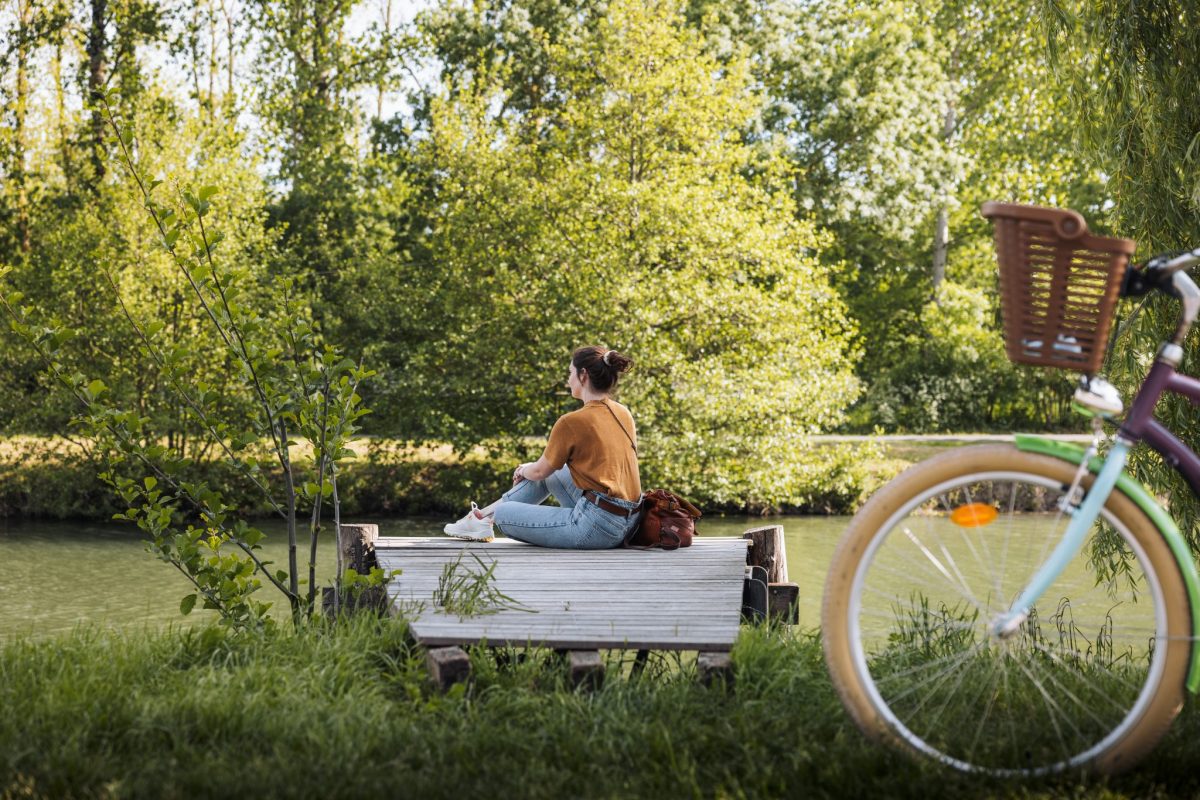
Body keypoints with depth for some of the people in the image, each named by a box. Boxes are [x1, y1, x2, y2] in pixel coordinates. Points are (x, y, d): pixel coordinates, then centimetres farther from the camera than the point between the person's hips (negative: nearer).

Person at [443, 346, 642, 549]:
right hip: (628, 522, 8)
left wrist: (523, 471, 25)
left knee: (503, 513, 5)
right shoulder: (623, 414, 9)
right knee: (551, 472, 26)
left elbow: (540, 471, 0)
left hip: (597, 528, -8)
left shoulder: (572, 422, -13)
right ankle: (483, 514, 34)